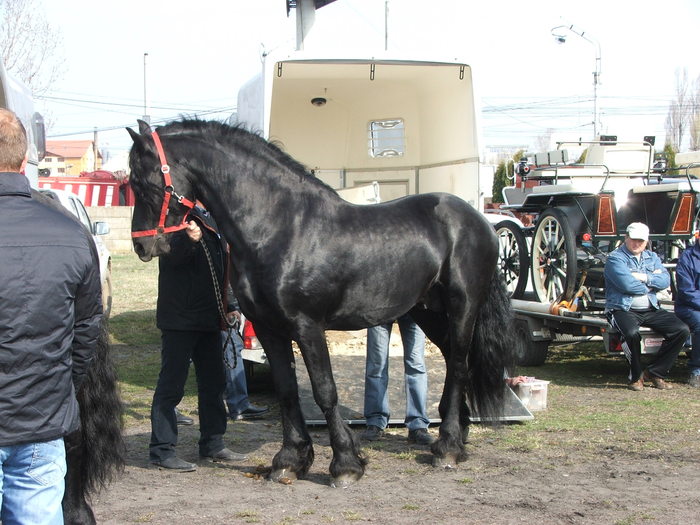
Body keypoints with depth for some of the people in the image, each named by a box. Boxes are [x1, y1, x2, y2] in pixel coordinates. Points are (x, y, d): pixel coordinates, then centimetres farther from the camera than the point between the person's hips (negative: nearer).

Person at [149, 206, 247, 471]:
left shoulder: (209, 221, 14)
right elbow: (172, 255, -31)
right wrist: (190, 239, -51)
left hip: (208, 319, 9)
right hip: (179, 319, -9)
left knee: (214, 382, 15)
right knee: (171, 384, -5)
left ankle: (212, 444, 26)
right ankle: (161, 450, 0)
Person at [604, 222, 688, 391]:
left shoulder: (652, 257, 17)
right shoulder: (615, 258, -3)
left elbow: (665, 280, 1)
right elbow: (627, 284, -18)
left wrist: (645, 278, -14)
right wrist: (653, 280, -3)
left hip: (651, 310, 6)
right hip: (623, 309, -6)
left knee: (681, 330, -13)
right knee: (632, 333, -37)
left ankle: (654, 373, -3)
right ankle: (636, 376, -11)